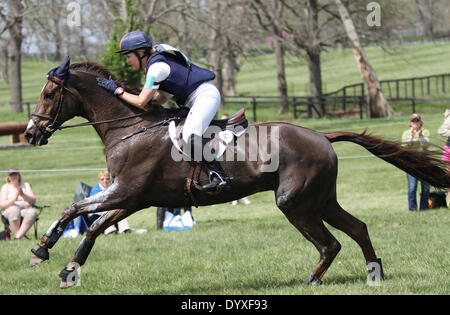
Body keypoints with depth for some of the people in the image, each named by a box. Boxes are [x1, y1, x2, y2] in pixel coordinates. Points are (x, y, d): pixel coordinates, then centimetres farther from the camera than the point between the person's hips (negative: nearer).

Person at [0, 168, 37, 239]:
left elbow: (33, 201, 3)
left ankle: (18, 237, -43)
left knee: (32, 212, -34)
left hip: (25, 210, 2)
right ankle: (16, 234, -41)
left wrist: (23, 195, -15)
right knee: (14, 210, -38)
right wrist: (14, 198, -20)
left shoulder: (26, 185, 17)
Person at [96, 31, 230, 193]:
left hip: (206, 96, -11)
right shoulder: (155, 62, 12)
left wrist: (117, 90, -9)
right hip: (196, 100, 11)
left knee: (189, 137, -27)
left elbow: (141, 102, -18)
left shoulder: (156, 67, -18)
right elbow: (162, 97, 18)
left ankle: (220, 177, -32)